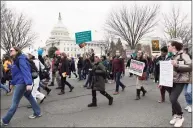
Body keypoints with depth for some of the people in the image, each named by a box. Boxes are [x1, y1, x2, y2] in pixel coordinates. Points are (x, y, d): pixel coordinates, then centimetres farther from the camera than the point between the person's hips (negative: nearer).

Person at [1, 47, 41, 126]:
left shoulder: (21, 59, -15)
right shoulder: (16, 60, 14)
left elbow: (26, 71, -25)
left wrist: (29, 83, -33)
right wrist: (12, 82, 23)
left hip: (22, 82, -10)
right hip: (20, 82, 10)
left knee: (15, 102, -3)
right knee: (29, 97, 15)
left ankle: (5, 120, 6)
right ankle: (37, 113, 26)